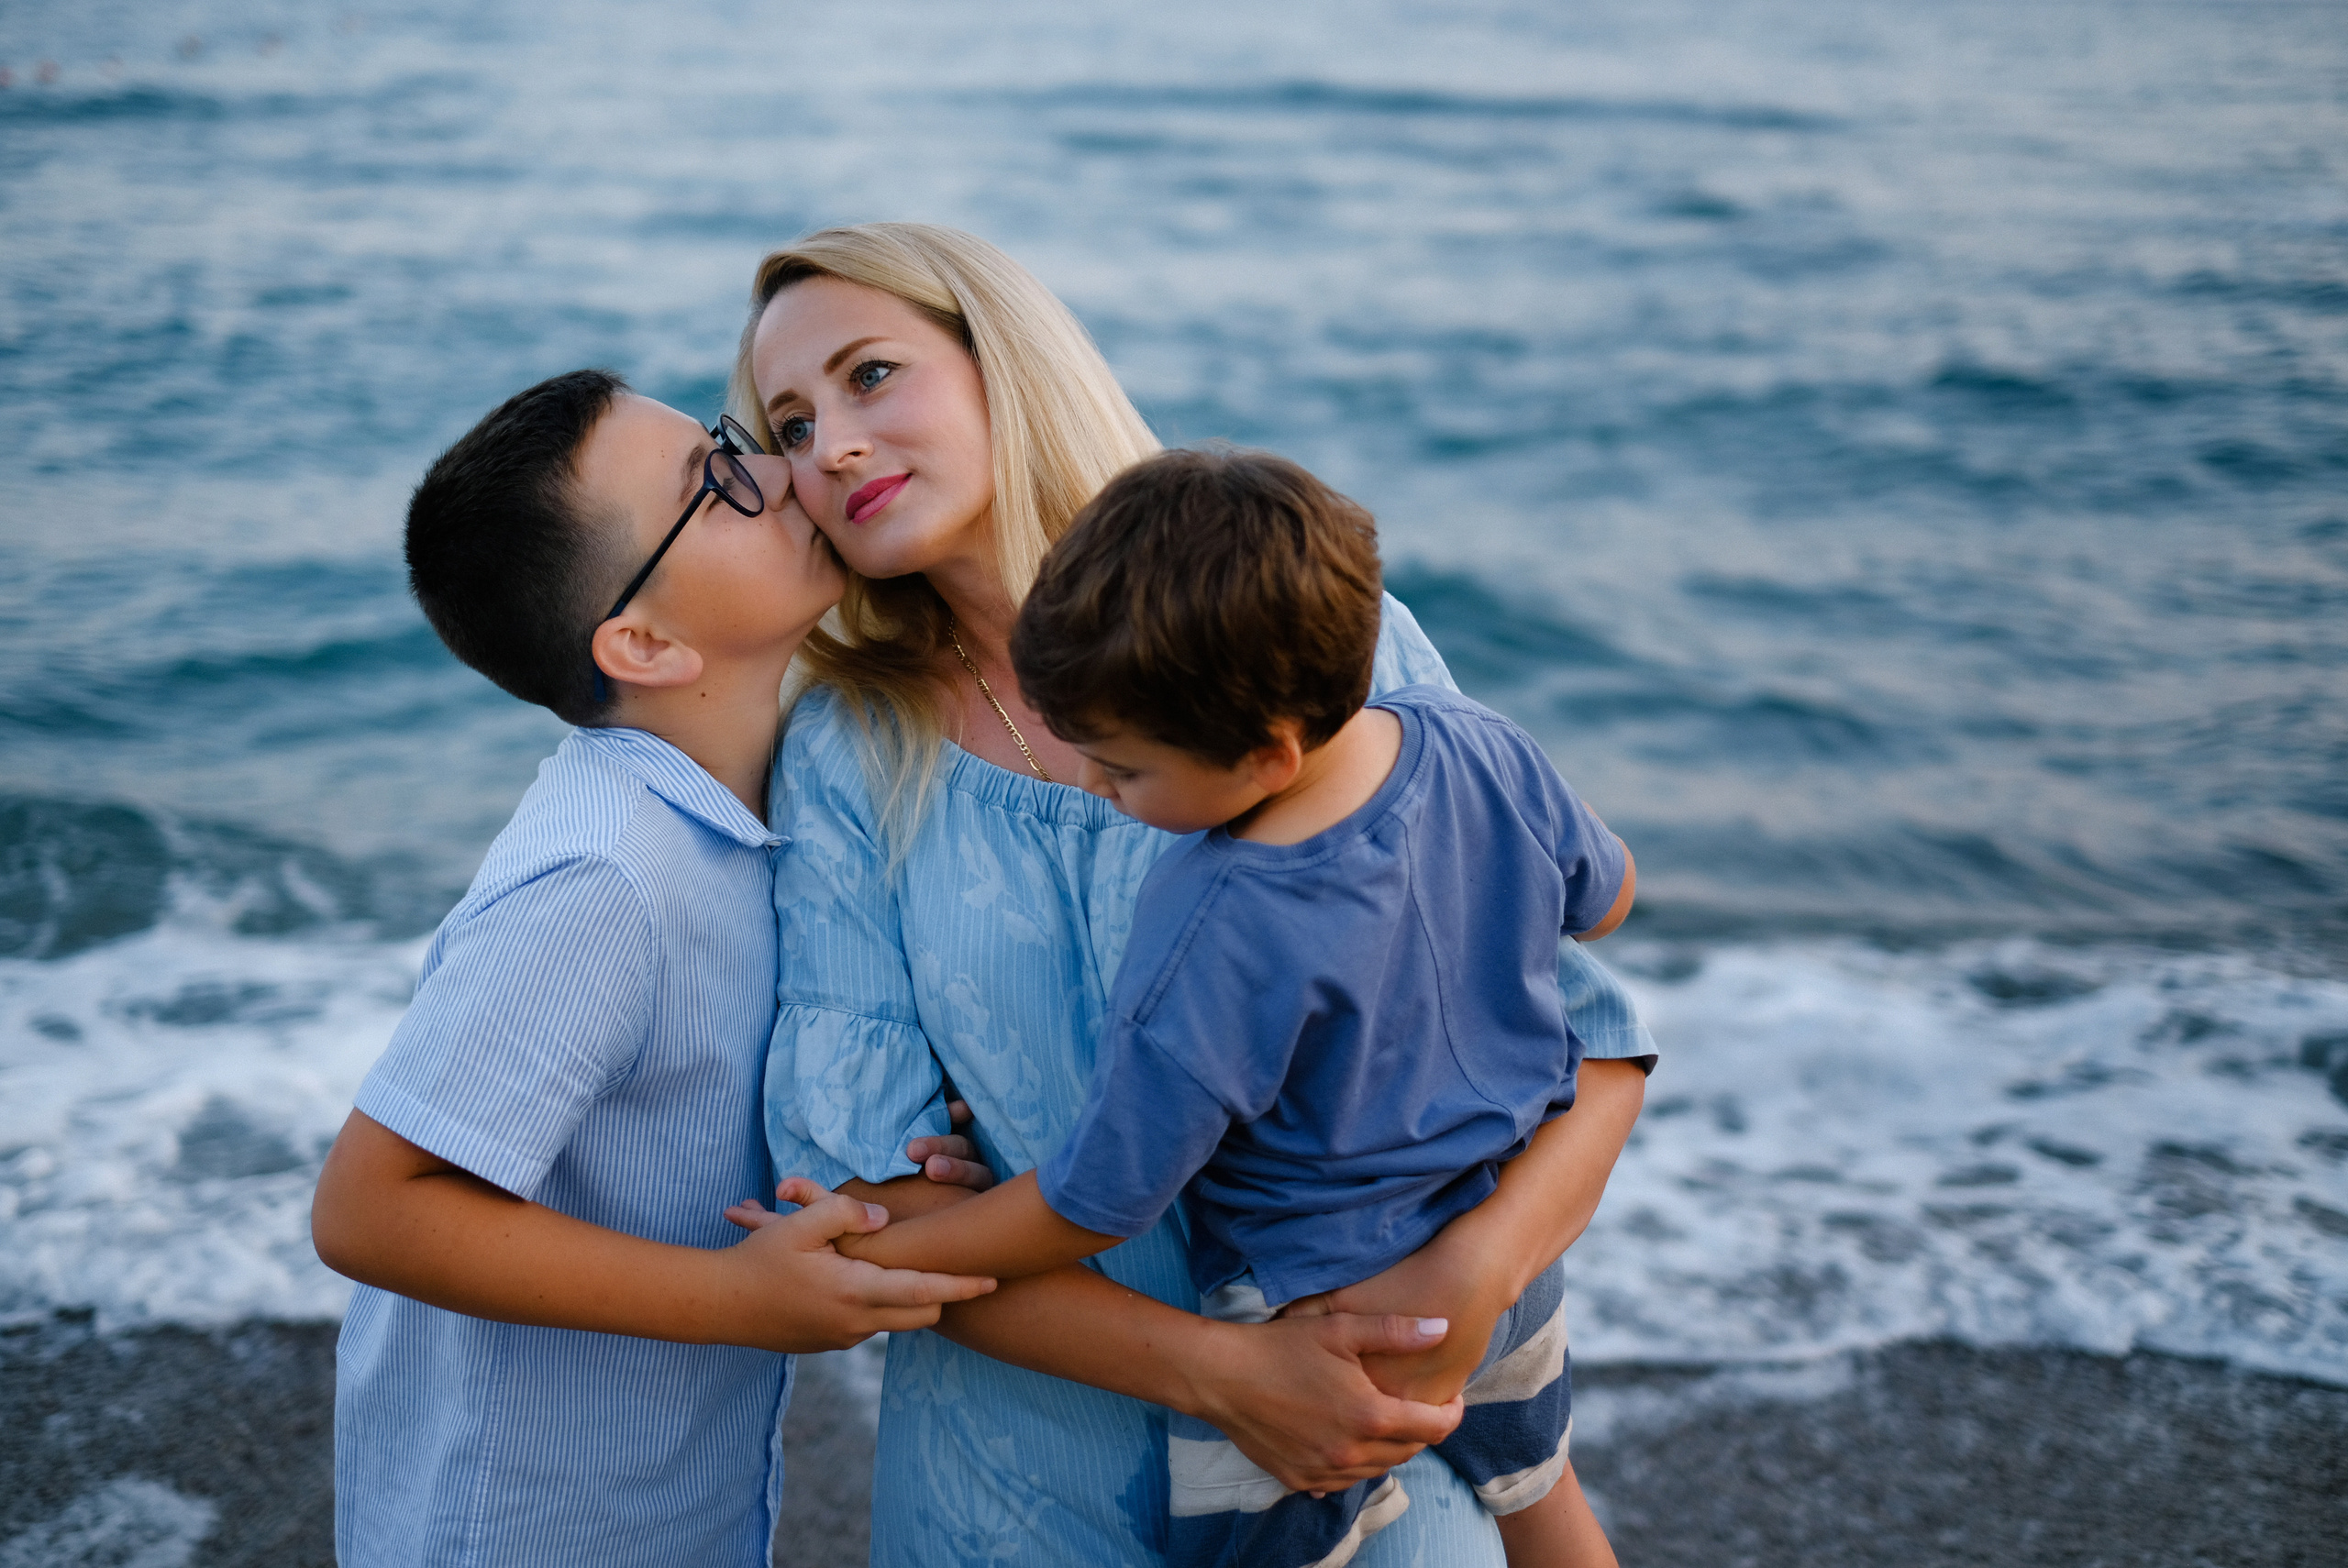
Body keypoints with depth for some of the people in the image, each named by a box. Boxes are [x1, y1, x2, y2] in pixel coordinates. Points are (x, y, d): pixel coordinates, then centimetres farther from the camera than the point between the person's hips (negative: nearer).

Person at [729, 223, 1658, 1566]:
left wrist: (1473, 1271, -25)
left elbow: (1589, 1045, -6)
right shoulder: (845, 761, -4)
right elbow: (865, 1178, -10)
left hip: (1381, 1448, 0)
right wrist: (1219, 1367, -21)